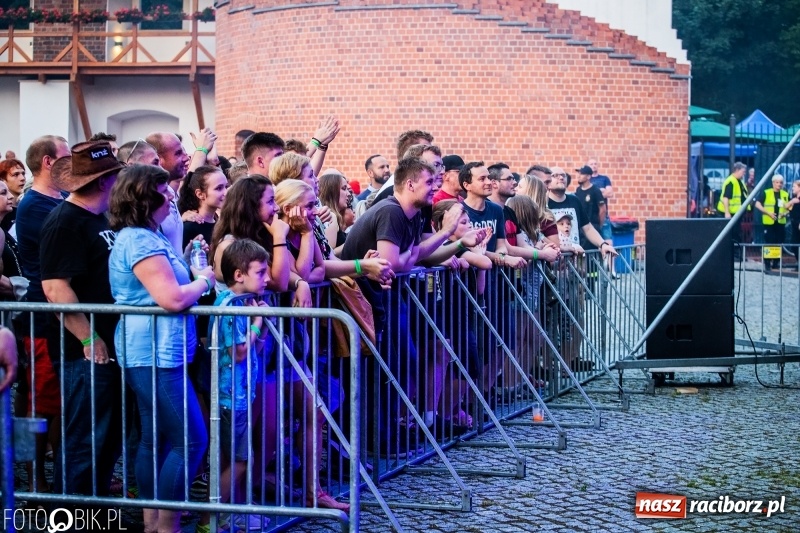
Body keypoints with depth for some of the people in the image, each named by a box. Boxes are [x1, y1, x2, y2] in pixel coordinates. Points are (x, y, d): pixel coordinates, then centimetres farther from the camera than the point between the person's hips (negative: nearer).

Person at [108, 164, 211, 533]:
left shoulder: (144, 236, 15)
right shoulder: (140, 241, -18)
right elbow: (173, 298, -25)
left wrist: (194, 275, 10)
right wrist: (203, 281, -9)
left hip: (153, 353, 11)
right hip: (155, 354, -11)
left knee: (155, 438, 13)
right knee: (190, 441, -8)